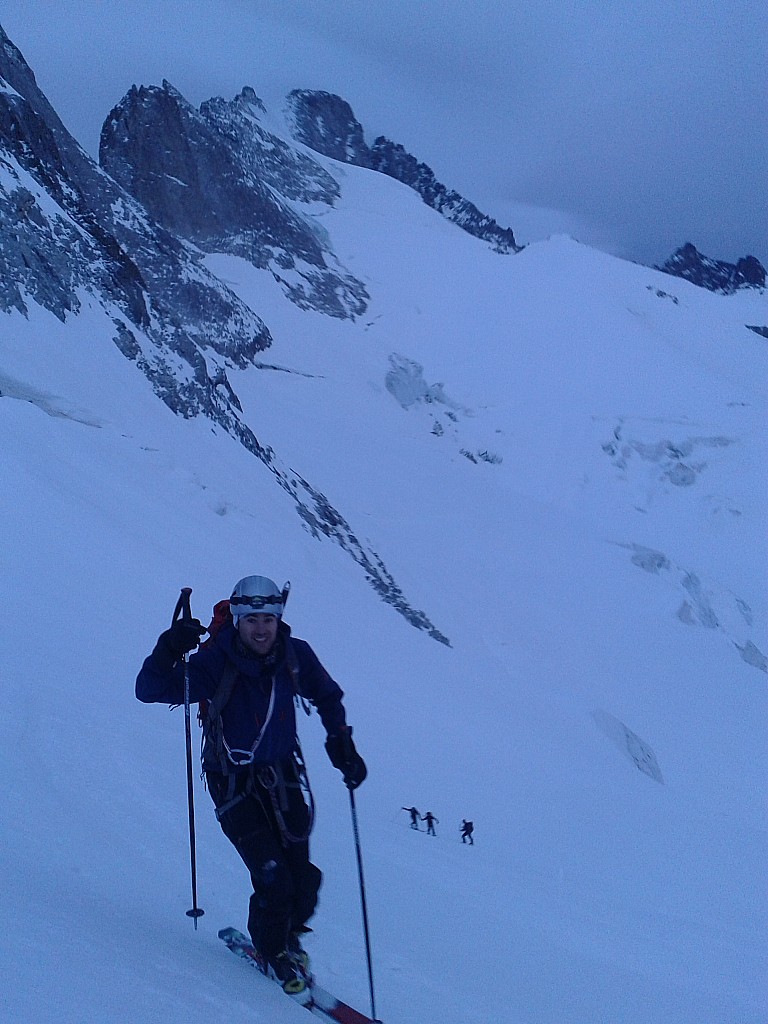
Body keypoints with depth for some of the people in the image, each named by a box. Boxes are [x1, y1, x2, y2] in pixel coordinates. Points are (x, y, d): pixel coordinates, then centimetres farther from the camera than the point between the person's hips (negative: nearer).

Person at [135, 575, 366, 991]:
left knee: (302, 878, -3)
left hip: (282, 775, 4)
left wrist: (342, 746, 4)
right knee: (273, 878, -14)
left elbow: (328, 698, 12)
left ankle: (290, 935, 30)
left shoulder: (296, 656, -8)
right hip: (233, 782, -3)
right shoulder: (216, 662, -19)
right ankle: (273, 951, 16)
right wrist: (168, 652, -41)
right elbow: (149, 691, -24)